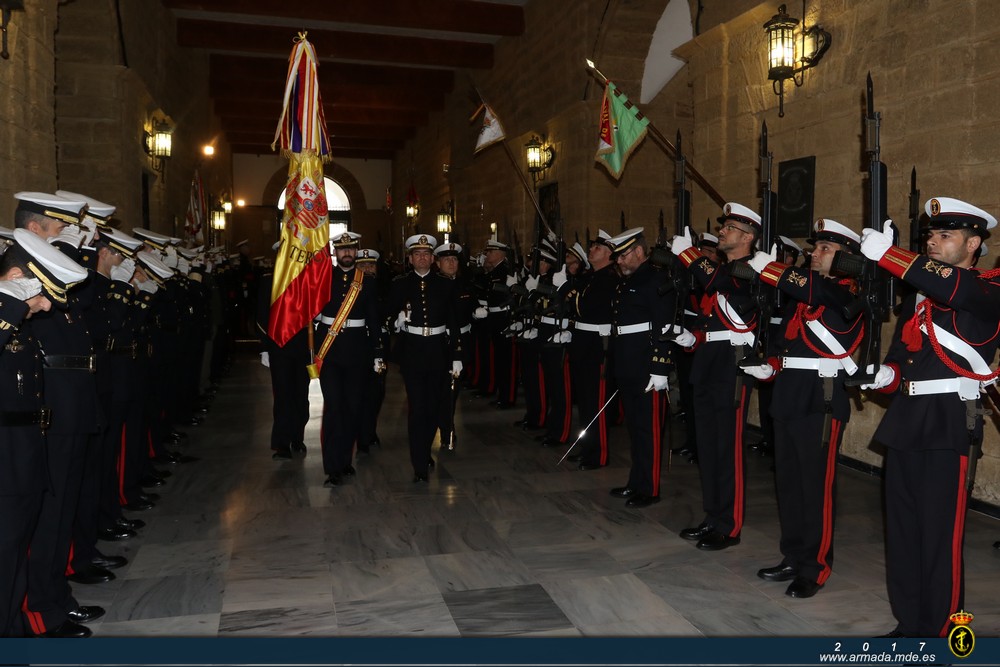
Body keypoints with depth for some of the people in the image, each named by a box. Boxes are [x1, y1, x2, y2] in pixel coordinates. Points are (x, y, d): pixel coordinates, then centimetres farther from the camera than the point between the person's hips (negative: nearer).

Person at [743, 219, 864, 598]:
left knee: (816, 486, 0)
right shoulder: (804, 291, 17)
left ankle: (815, 570, 12)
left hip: (822, 399, -8)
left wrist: (767, 267, -25)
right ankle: (793, 558, 27)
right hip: (788, 396, 8)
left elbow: (816, 292, -29)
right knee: (788, 481, 13)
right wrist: (767, 369, 4)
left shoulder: (850, 292, -7)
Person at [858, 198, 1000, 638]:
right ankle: (908, 625, 24)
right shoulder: (919, 294, 18)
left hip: (949, 421, -7)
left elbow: (953, 289, -28)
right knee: (901, 528, 11)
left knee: (940, 535, -2)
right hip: (905, 418, 7)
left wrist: (886, 253, -31)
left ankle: (938, 634, 12)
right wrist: (887, 376, 0)